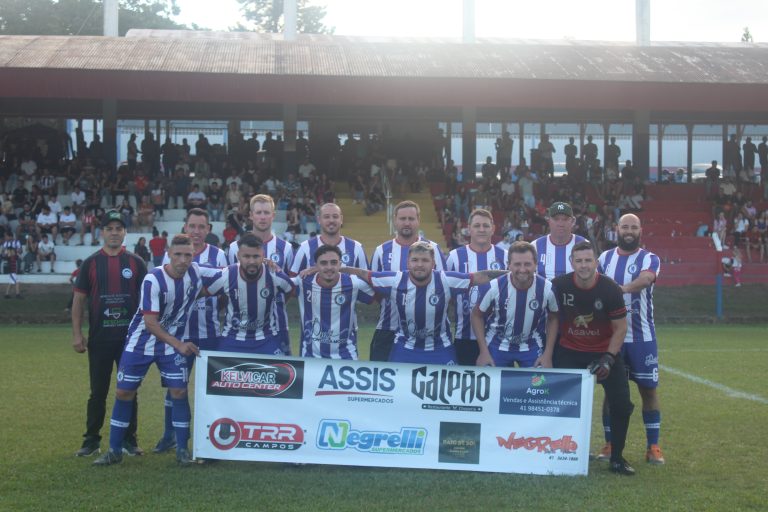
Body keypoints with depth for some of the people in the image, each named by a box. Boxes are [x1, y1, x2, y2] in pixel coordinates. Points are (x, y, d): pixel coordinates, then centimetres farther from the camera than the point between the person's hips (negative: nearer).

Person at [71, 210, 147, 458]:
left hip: (130, 338, 0)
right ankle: (91, 440, 17)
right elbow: (78, 299, 4)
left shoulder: (136, 263, 3)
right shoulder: (90, 263, 2)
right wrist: (76, 334, -3)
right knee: (98, 392, 6)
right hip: (99, 339, 0)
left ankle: (129, 440, 16)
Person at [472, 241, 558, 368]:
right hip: (497, 345, -1)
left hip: (532, 347, 1)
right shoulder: (494, 287, -23)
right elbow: (477, 315, -7)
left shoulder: (547, 288, -20)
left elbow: (553, 318, -2)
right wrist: (484, 352, -11)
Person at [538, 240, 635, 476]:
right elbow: (554, 320, -2)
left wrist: (608, 358, -16)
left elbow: (620, 327, -8)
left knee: (621, 404, -5)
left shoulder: (610, 289, -19)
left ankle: (617, 458, 12)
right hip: (569, 352, 1)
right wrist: (547, 355, -4)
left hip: (604, 351, 0)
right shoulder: (559, 285, -16)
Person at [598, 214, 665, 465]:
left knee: (649, 389, 2)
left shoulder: (649, 259, -2)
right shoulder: (605, 259, 8)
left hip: (642, 336, -2)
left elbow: (646, 279, -25)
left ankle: (653, 447, 10)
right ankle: (610, 444, 16)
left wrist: (621, 289, -44)